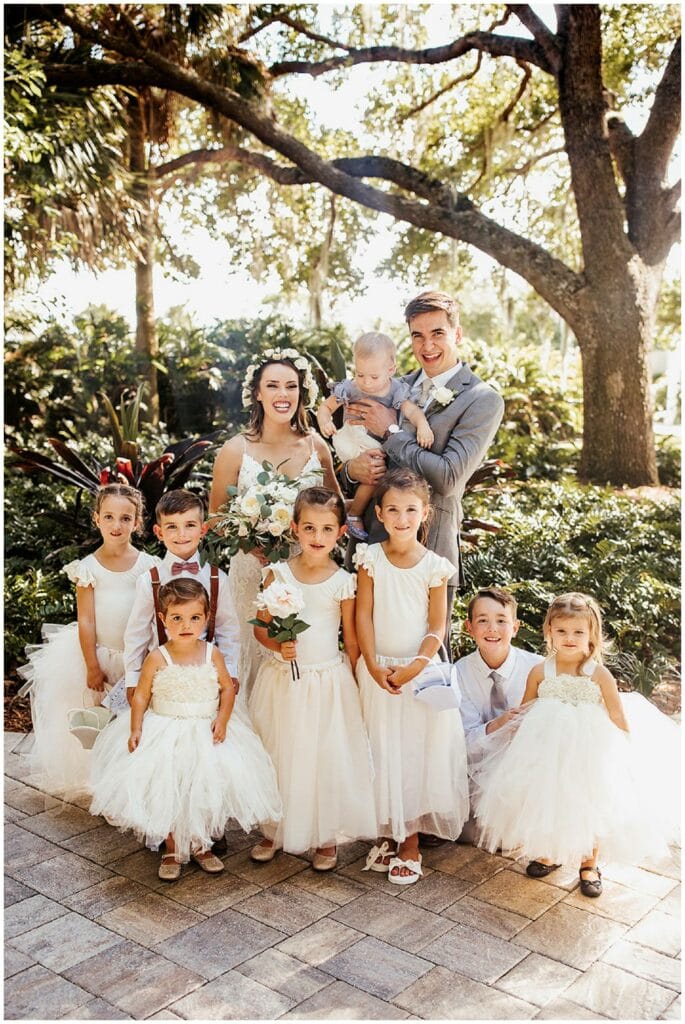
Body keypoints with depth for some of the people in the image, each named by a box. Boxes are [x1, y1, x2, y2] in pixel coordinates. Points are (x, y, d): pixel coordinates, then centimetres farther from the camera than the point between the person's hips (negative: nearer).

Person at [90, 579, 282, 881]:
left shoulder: (212, 654, -7)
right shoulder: (157, 658, -12)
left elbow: (227, 687, 1)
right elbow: (141, 694, -4)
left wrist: (222, 720, -10)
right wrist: (135, 729, -11)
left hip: (206, 733, 2)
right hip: (165, 734, -1)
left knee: (207, 789, 7)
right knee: (166, 791, 4)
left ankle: (200, 845, 30)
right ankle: (172, 850, 26)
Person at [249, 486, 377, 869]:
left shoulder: (343, 583, -7)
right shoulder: (278, 574, -4)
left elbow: (351, 640, 0)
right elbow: (261, 627, 1)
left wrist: (353, 688, 2)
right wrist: (278, 646, -18)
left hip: (328, 682, -1)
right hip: (282, 680, 1)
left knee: (327, 757, 5)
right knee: (279, 754, 11)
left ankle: (327, 836, 24)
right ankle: (276, 830, 29)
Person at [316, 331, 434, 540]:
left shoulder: (396, 390, -5)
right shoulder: (350, 389, -7)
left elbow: (411, 410, -18)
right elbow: (325, 407, 1)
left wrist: (422, 425, -40)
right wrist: (324, 421, -22)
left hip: (382, 446, 4)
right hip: (353, 443, -4)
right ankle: (354, 514, -5)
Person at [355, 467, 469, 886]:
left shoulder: (434, 566, -6)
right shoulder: (371, 558, -4)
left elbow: (438, 626, -4)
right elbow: (364, 615, -4)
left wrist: (415, 667, -15)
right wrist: (374, 666, -10)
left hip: (421, 671, -1)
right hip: (379, 670, 1)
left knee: (418, 751, 5)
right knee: (382, 752, 9)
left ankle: (410, 841, 18)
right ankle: (388, 832, 24)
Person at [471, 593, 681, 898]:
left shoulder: (599, 674, -12)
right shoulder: (540, 672, -7)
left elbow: (618, 718, -3)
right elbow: (524, 713, 9)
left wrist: (630, 755, -1)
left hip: (589, 755, -1)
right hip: (546, 752, 2)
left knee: (590, 808, 8)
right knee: (545, 803, 11)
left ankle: (589, 864, 32)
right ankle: (548, 854, 38)